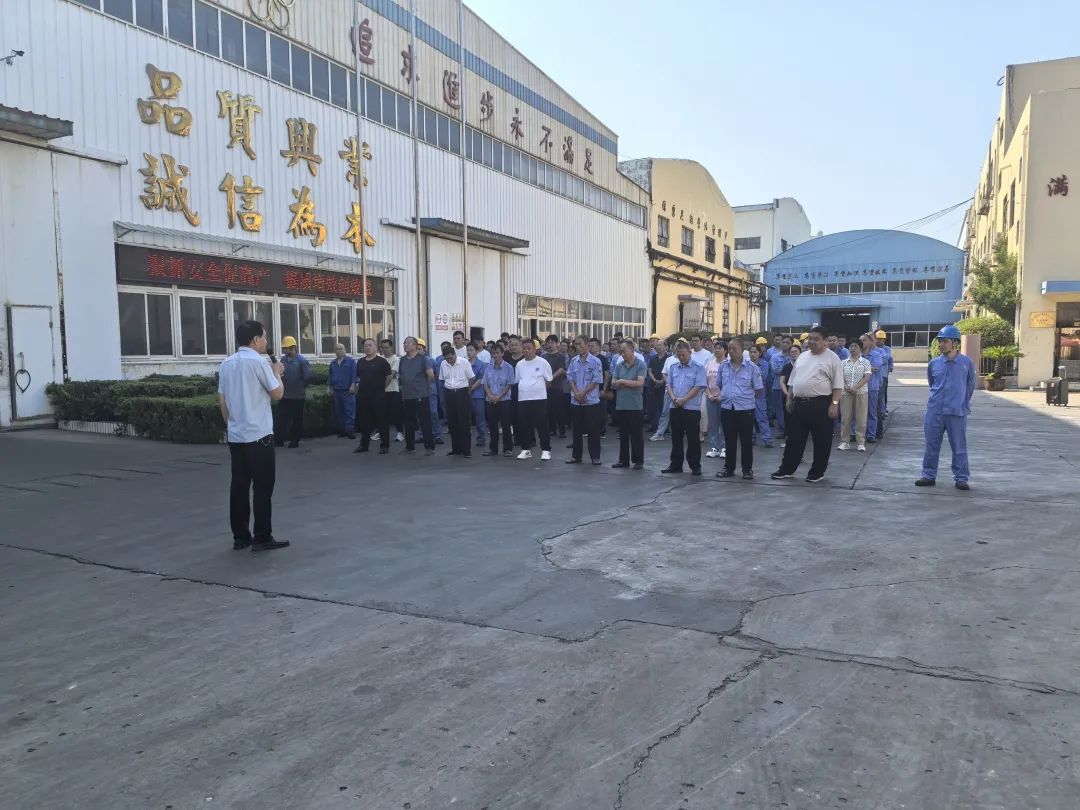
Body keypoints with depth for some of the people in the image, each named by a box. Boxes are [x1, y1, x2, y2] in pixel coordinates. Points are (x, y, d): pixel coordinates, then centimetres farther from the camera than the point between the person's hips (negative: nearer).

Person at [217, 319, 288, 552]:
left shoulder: (227, 364, 11)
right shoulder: (258, 362, -12)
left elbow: (221, 400, 13)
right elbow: (277, 393, -8)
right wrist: (277, 372, 8)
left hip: (235, 435, 7)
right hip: (258, 435, -7)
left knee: (239, 485, 9)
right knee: (262, 487, -1)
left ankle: (240, 536, 12)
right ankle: (262, 538, 1)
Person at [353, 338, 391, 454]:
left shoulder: (381, 361, -5)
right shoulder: (360, 362, 12)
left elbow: (388, 377, -4)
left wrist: (381, 387, 0)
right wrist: (358, 388, 14)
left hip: (378, 396, -6)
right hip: (362, 396, 6)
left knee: (381, 421, -1)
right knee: (364, 421, 12)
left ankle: (384, 445, 6)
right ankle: (363, 445, 21)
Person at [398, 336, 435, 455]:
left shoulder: (422, 359, -5)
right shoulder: (402, 360, 12)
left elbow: (431, 375, -9)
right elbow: (400, 376, 25)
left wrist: (425, 385, 2)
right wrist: (402, 384, 12)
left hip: (421, 395, -6)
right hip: (406, 396, 6)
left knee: (425, 423, -4)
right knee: (408, 423, 11)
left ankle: (429, 447, 0)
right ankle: (410, 446, 21)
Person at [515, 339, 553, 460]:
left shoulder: (542, 362, -3)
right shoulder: (519, 364, 10)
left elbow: (548, 380, 2)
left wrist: (538, 388, 2)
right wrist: (525, 389, 10)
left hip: (539, 398, -4)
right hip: (523, 399, 4)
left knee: (542, 426, -2)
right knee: (525, 426, 10)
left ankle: (546, 450, 5)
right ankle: (526, 449, 20)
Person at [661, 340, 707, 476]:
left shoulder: (698, 368, -3)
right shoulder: (673, 368, 12)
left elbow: (698, 387, -12)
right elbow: (669, 385, 12)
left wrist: (683, 399, -17)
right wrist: (673, 397, -8)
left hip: (692, 408, -5)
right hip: (675, 408, 5)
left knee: (693, 439, 1)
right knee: (676, 438, 11)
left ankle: (695, 466, 9)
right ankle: (676, 465, 19)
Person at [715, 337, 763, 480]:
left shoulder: (752, 368, -4)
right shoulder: (723, 367, 6)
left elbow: (759, 390, 0)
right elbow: (718, 385, 19)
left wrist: (745, 396, -2)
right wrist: (719, 395, 3)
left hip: (745, 409, -3)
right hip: (727, 409, 3)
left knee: (746, 441, 5)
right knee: (729, 441, 12)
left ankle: (747, 469, 16)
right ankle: (728, 468, 22)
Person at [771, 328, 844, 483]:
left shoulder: (832, 358, -4)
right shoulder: (802, 357, 15)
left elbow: (838, 384, -9)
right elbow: (792, 380, 20)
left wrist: (834, 404, -16)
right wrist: (789, 398, 14)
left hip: (821, 404, -5)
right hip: (799, 403, 6)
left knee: (821, 441, 4)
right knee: (794, 438, 10)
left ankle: (817, 473, 15)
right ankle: (787, 469, 18)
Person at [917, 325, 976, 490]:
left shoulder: (967, 362, -4)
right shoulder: (934, 363, 3)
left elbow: (970, 385, 9)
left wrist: (963, 403, 11)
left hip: (957, 413, -2)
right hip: (934, 411, 3)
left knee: (959, 447, 5)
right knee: (931, 445, 8)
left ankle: (961, 478, 14)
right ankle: (929, 476, 18)